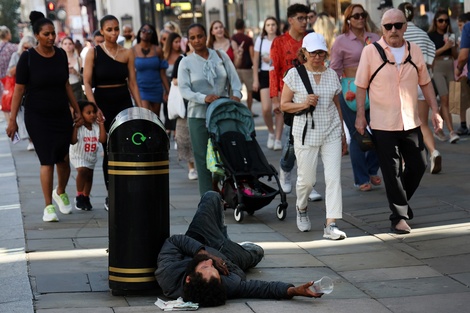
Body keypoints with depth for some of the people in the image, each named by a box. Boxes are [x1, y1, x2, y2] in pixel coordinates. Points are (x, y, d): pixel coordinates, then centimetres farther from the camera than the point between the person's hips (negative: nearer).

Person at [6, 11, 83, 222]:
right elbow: (19, 90, -7)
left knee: (63, 159, 6)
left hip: (61, 115, 4)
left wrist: (77, 110, 13)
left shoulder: (61, 55, 3)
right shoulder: (28, 58, -9)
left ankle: (61, 193, 34)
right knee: (47, 160, -8)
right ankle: (48, 206, 1)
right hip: (37, 117, -4)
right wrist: (12, 120, -9)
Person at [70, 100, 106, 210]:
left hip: (92, 156, 5)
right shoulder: (78, 127, -20)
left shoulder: (96, 126, -6)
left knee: (89, 175, 10)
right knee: (82, 171, -25)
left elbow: (102, 140, -15)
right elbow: (73, 141, -30)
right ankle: (79, 196, -10)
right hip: (78, 156, -5)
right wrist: (76, 127, -35)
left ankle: (86, 197, 30)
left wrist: (101, 125, -15)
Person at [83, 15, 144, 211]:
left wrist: (141, 107, 0)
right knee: (109, 150, 2)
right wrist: (93, 107, -16)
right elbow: (87, 82, -4)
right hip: (103, 103, -2)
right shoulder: (94, 53, -1)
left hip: (124, 102, 2)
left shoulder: (127, 53, 5)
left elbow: (132, 82, 6)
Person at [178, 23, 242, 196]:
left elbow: (234, 79, 5)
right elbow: (184, 89, -7)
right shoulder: (186, 62, 2)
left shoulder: (221, 56, 8)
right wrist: (204, 98, -24)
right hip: (198, 115, -1)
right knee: (203, 157, -2)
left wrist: (236, 94, -16)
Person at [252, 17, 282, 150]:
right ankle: (271, 132, 16)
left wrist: (272, 59, -9)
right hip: (264, 75, 1)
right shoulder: (260, 40, 7)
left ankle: (278, 139, 5)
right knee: (266, 109, -10)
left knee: (278, 109, -2)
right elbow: (256, 60, 8)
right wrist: (255, 79, 4)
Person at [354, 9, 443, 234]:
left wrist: (434, 111, 9)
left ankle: (400, 202, 32)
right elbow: (361, 86, -2)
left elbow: (425, 83, 13)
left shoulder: (414, 51, 5)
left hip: (411, 122, 4)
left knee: (417, 165, 8)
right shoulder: (370, 52, -6)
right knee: (392, 171, -1)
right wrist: (360, 115, -6)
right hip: (383, 123, -4)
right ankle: (399, 217, 9)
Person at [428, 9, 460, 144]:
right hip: (437, 69, -6)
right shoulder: (430, 36, -1)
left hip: (450, 69, 6)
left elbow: (455, 56, 16)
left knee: (445, 102, 7)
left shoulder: (450, 35, 14)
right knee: (445, 100, -13)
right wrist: (444, 48, -16)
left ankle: (438, 130, 18)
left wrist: (452, 45, -3)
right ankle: (451, 132, -20)